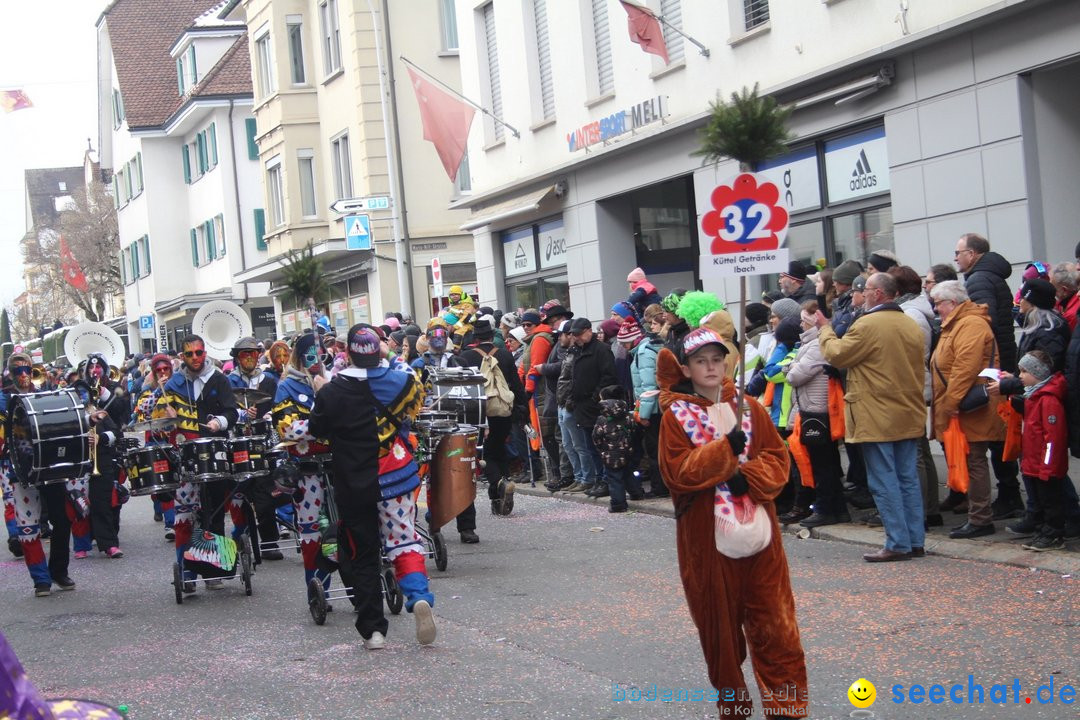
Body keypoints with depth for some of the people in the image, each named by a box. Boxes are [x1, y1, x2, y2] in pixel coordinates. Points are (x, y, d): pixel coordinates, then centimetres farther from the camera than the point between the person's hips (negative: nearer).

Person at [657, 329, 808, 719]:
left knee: (774, 620, 0)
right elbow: (678, 472, -13)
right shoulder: (676, 416, -2)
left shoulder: (750, 407, 6)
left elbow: (777, 458, 4)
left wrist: (748, 478, -14)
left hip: (757, 527, 2)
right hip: (705, 533, -2)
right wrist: (726, 448, -22)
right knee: (719, 620, 8)